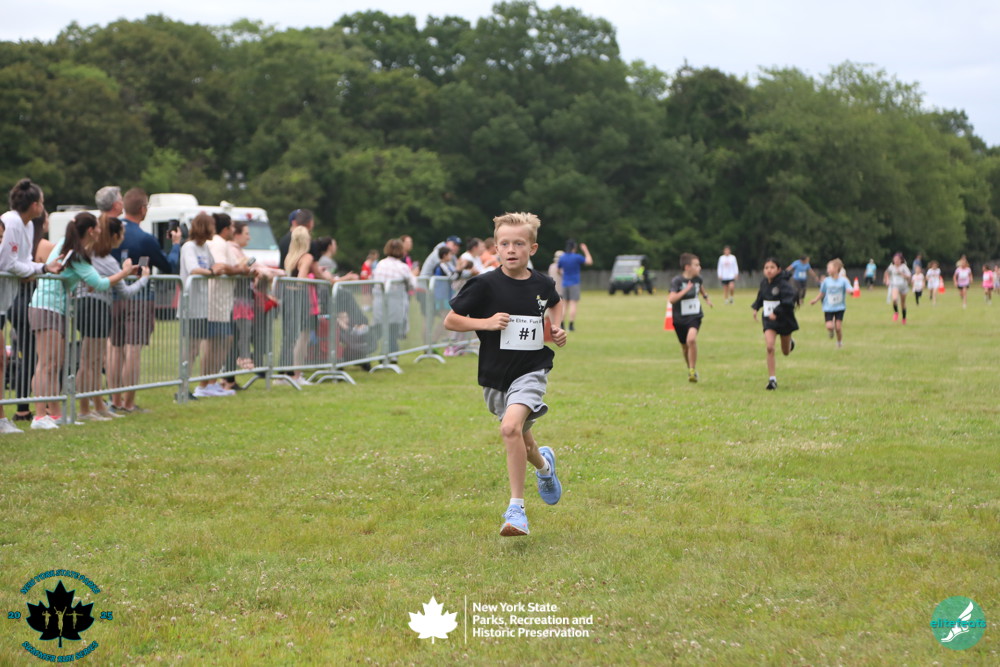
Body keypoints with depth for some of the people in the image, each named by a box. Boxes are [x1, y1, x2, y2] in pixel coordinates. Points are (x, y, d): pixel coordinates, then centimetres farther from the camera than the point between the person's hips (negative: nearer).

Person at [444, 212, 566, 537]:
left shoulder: (542, 284, -1)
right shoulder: (485, 285, -10)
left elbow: (556, 303, 24)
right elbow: (450, 320, -6)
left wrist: (557, 328, 6)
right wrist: (485, 322, -19)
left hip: (531, 370, -2)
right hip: (495, 375, 2)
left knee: (511, 427, -26)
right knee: (521, 437, 18)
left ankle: (516, 509, -19)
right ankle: (544, 465, 56)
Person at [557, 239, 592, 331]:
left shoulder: (562, 258, 2)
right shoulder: (577, 257, -10)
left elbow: (559, 269, 14)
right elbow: (589, 261, 1)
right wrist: (585, 250, 9)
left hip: (565, 284, 4)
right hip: (574, 284, -4)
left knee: (565, 305, 9)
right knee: (573, 304, -4)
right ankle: (571, 325, -8)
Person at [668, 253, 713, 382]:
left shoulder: (697, 278, -1)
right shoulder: (677, 281, -16)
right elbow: (671, 299, -28)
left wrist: (706, 296, 29)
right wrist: (685, 290, -30)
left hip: (695, 316, 1)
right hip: (680, 318, -1)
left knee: (691, 339, -26)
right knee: (684, 346, 13)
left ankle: (693, 371, -15)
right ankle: (690, 369, 39)